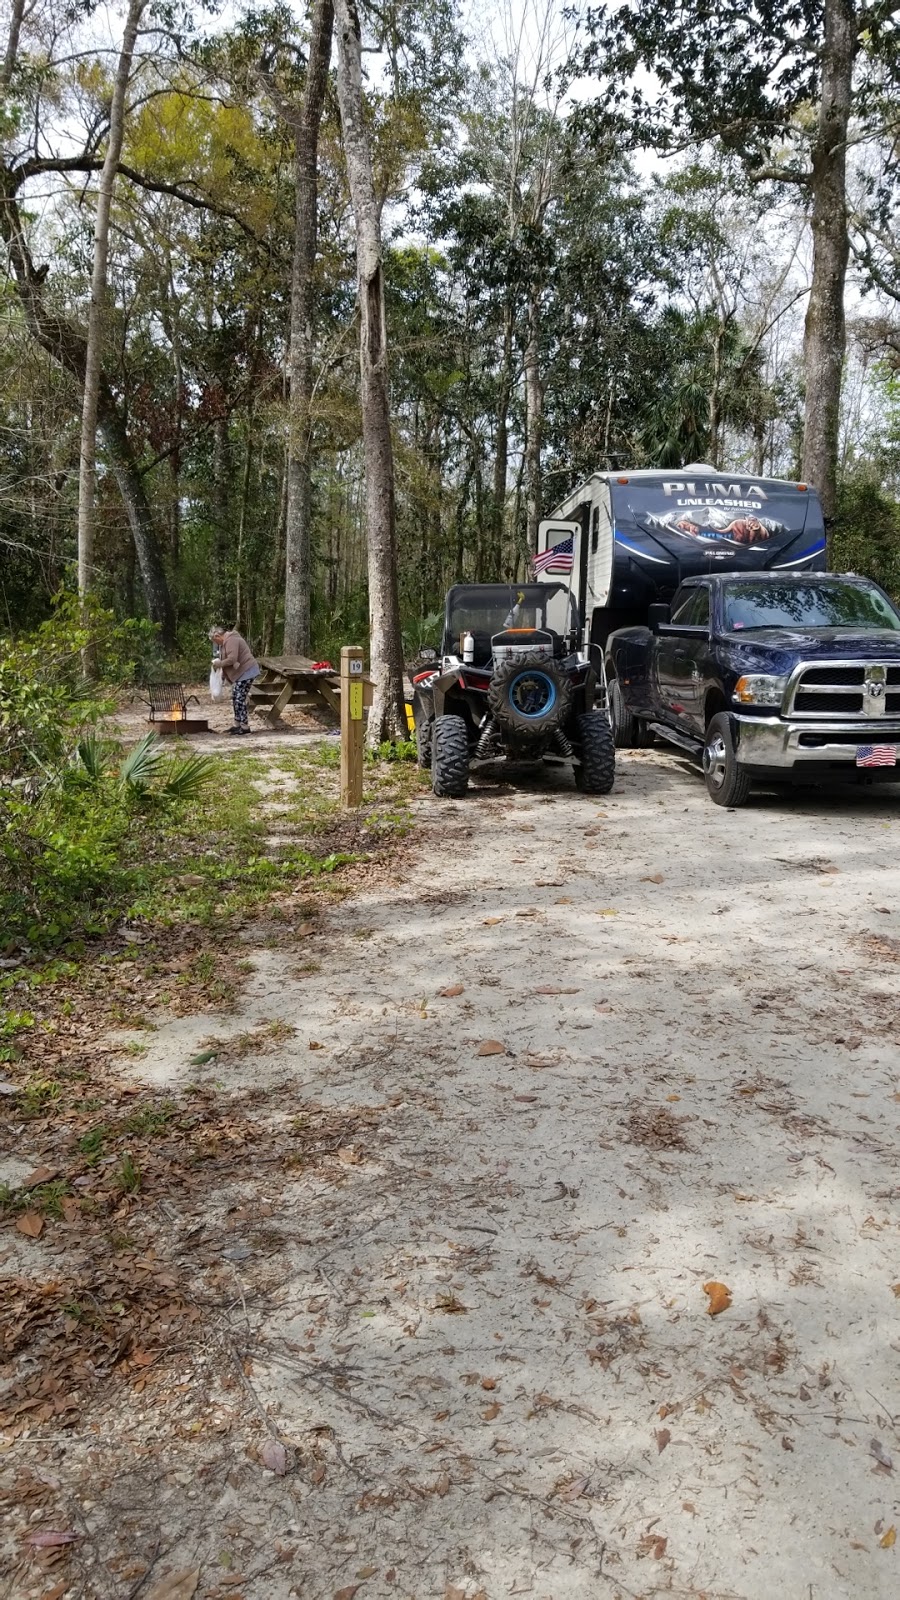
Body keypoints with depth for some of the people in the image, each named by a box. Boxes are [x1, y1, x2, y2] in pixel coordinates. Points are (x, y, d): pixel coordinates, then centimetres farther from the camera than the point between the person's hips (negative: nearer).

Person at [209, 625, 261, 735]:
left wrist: (220, 663, -12)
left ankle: (245, 726, -7)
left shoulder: (231, 640, -18)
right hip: (240, 673, 11)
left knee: (240, 698, -10)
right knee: (235, 697, 14)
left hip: (246, 671, -11)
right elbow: (229, 659, 22)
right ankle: (237, 725, 21)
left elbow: (232, 659, -27)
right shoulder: (226, 641, 17)